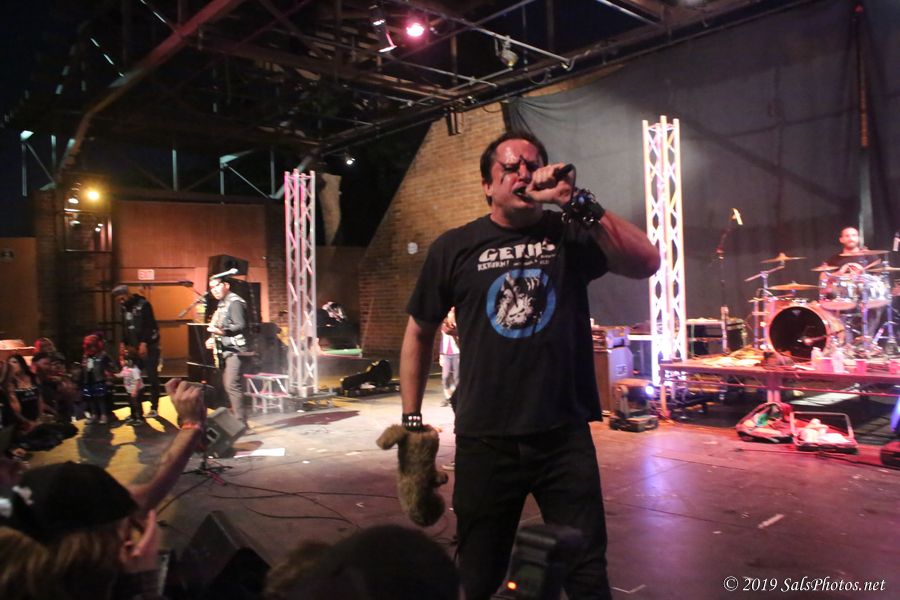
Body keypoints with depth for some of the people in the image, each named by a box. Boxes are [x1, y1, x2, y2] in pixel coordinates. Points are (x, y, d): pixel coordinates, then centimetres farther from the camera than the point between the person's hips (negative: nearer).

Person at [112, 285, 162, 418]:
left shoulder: (143, 304, -11)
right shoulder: (124, 307, 11)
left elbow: (149, 326, -17)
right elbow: (125, 327, 17)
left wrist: (144, 344, -23)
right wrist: (123, 343, 6)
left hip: (149, 346, -6)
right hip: (134, 347, 6)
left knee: (152, 377, -3)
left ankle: (154, 407, 4)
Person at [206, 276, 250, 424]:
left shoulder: (235, 302, -10)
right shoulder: (222, 304, 20)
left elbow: (241, 326, -20)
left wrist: (221, 331, -31)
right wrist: (213, 339, 10)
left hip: (235, 350, -10)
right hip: (225, 350, 10)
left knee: (232, 385, -16)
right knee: (227, 385, 10)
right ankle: (236, 418, 17)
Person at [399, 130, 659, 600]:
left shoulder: (570, 235, 1)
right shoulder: (454, 249, 0)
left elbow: (646, 263, -14)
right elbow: (418, 334, 8)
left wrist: (577, 203, -21)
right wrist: (411, 422, 7)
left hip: (565, 436, 0)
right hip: (484, 441, 1)